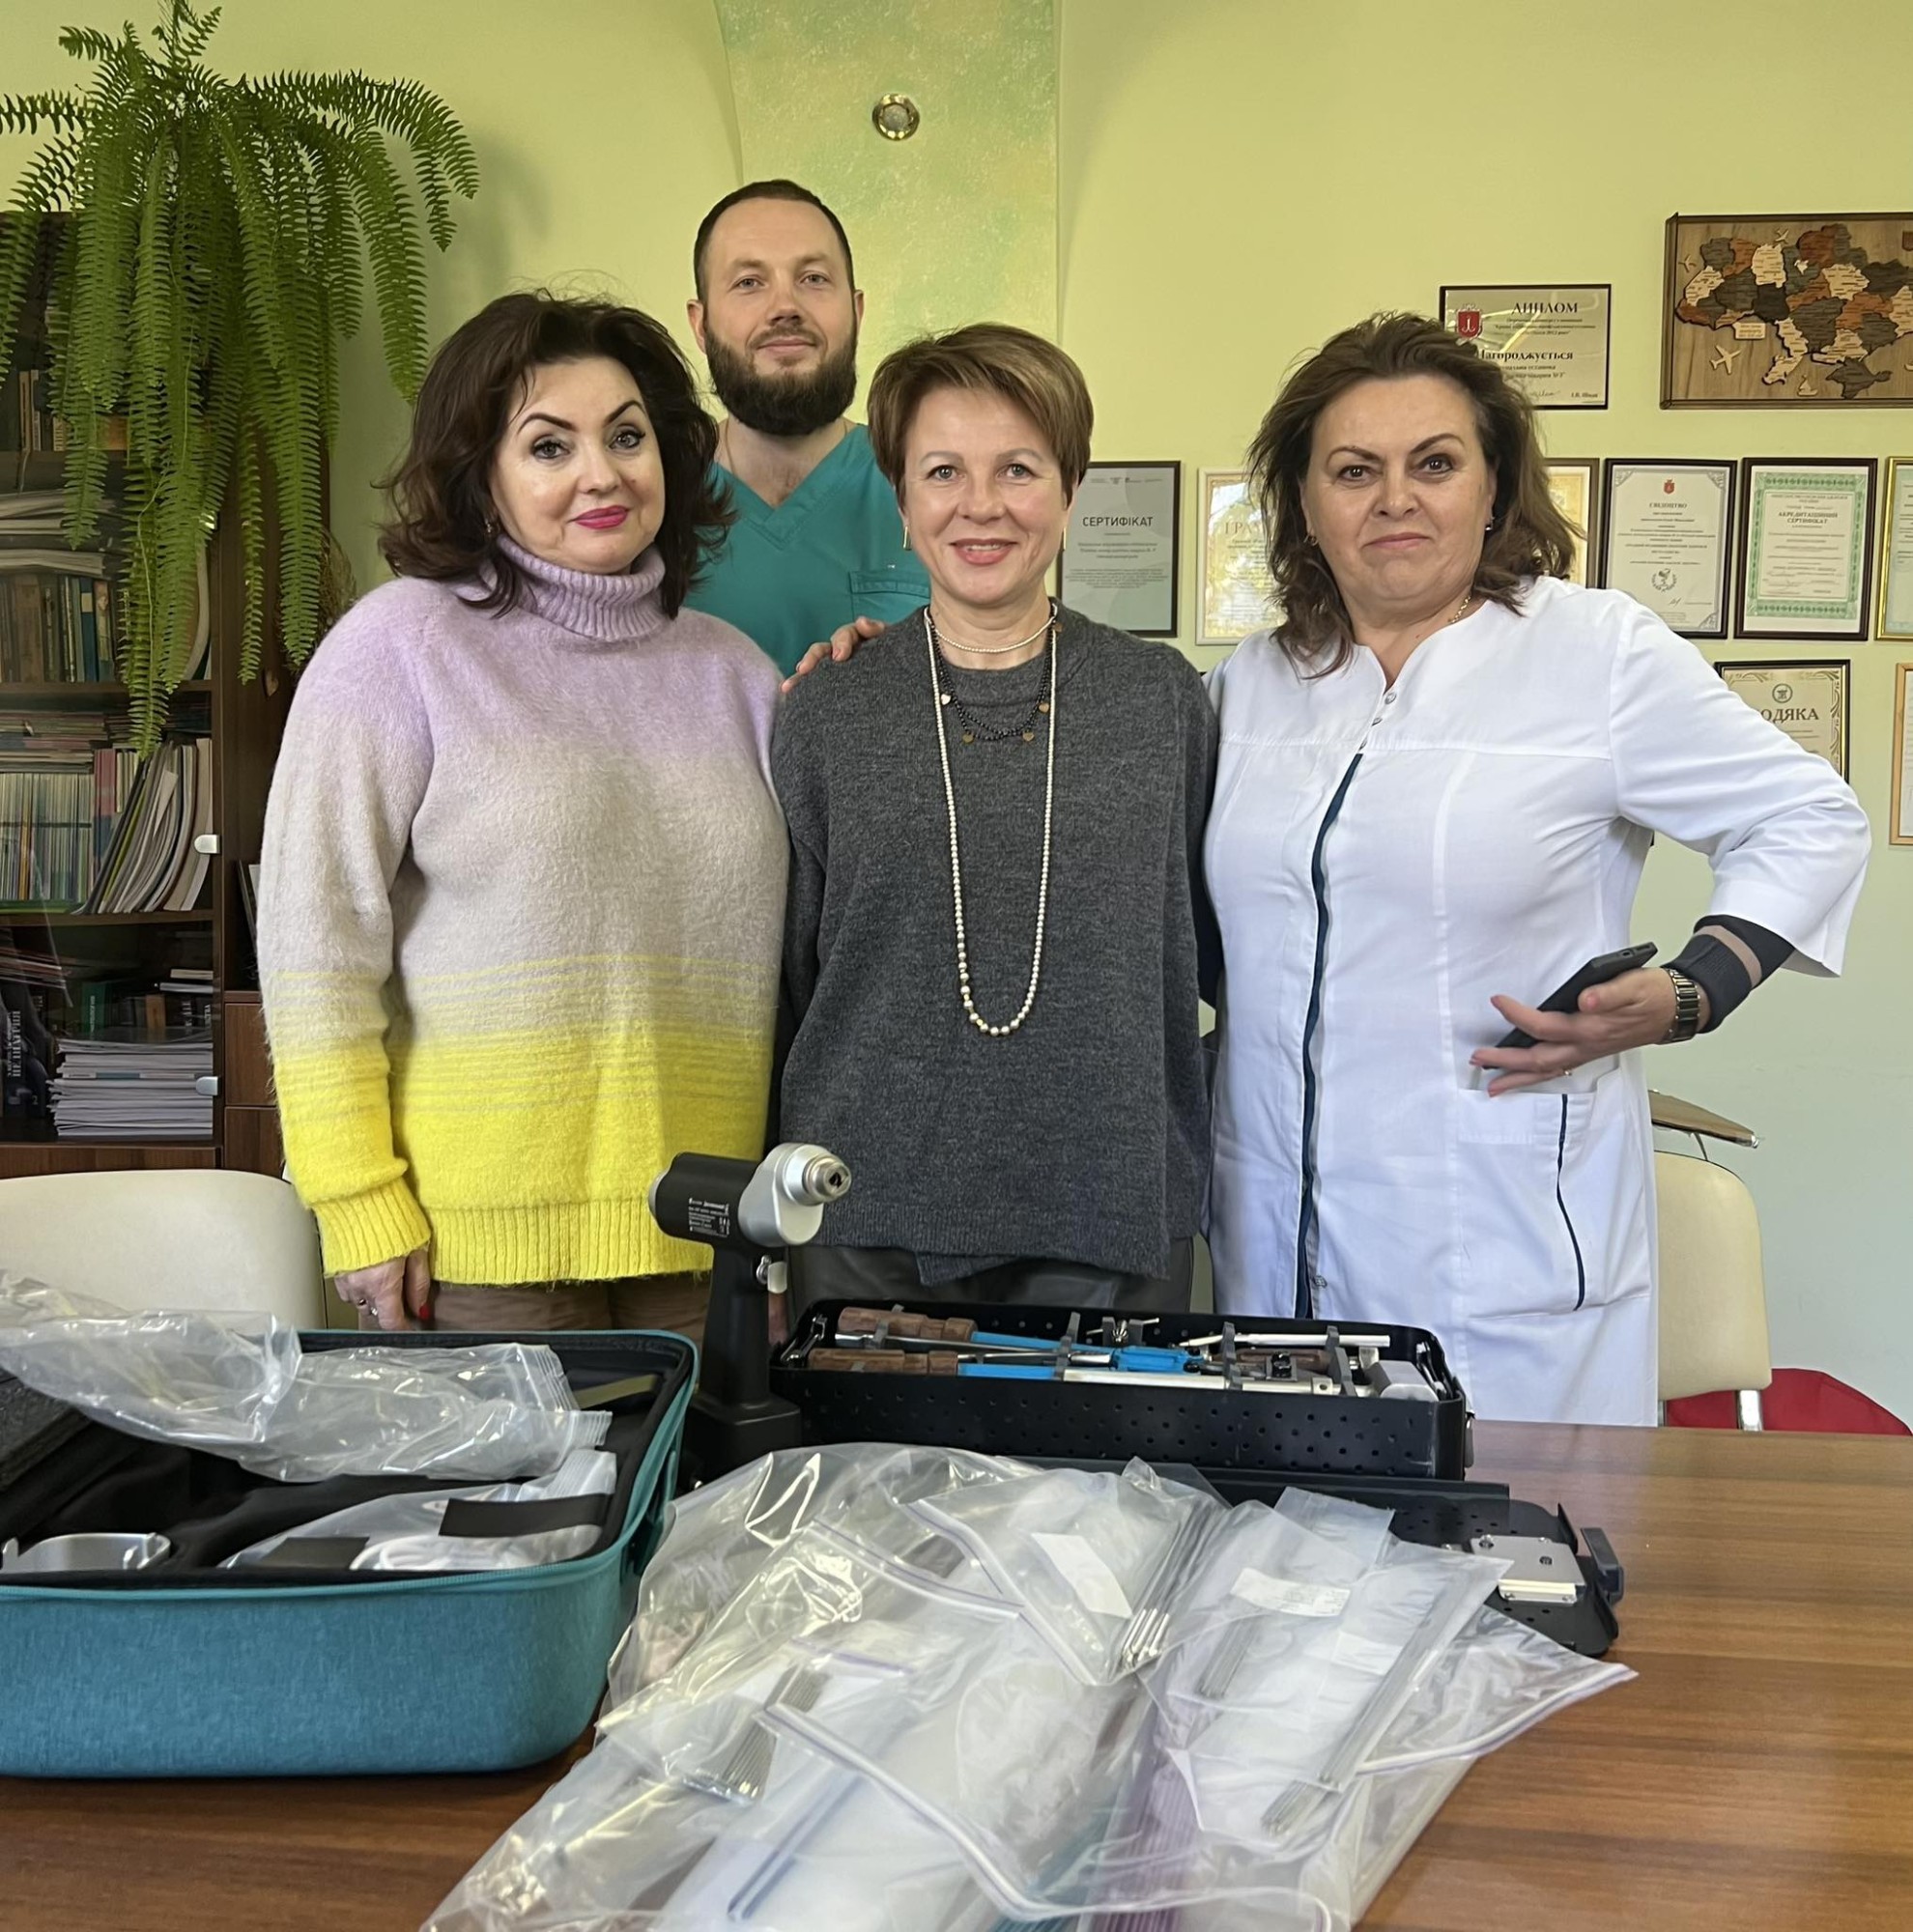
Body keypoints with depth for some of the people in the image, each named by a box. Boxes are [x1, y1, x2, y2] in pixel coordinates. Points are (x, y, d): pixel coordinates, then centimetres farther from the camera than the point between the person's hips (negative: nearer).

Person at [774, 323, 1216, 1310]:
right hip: (870, 1227, 0)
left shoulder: (1163, 700, 2)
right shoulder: (826, 717, 1)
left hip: (1112, 1226, 1)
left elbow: (1209, 950, 11)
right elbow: (785, 975, 7)